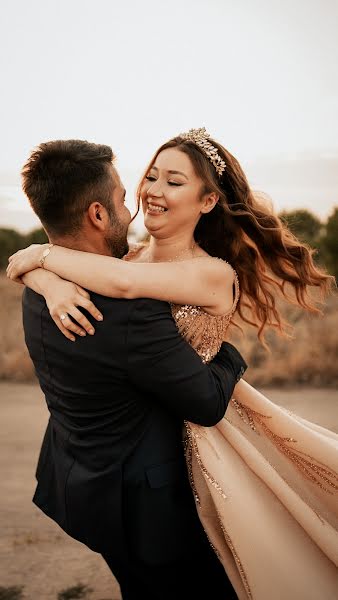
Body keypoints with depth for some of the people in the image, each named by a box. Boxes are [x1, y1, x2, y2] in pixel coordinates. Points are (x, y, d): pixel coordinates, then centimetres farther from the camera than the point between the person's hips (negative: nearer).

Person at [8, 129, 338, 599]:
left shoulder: (215, 274, -24)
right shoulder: (135, 256, -6)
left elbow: (122, 283, -41)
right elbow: (30, 265, -8)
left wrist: (41, 254, -27)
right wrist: (52, 283, -32)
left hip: (195, 431, -5)